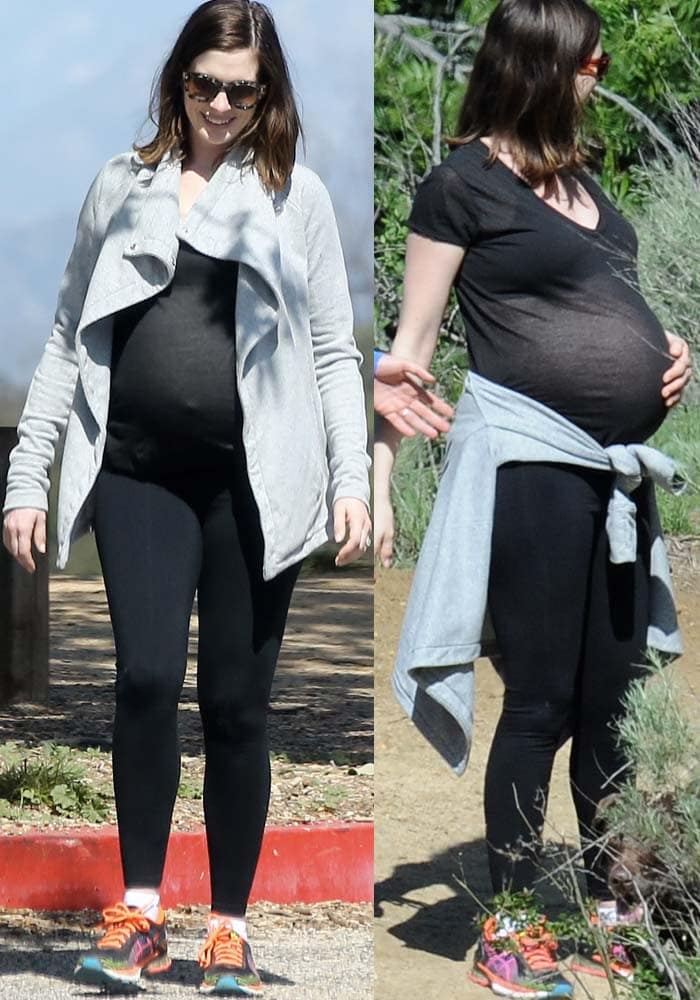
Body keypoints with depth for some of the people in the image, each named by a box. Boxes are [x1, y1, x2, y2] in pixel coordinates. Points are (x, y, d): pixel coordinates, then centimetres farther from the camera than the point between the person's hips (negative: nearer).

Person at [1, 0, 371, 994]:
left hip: (254, 479, -1)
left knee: (236, 703, 3)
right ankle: (140, 914, -4)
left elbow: (334, 352, 5)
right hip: (140, 473, 1)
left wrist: (352, 480, -6)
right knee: (146, 678, -14)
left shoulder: (296, 195, 7)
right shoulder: (123, 185, 11)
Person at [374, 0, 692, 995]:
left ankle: (611, 903, 22)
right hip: (528, 461, -7)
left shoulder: (578, 178, 16)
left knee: (613, 702, 10)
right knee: (542, 702, -3)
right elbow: (413, 340, -5)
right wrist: (377, 485, -10)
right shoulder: (464, 183, -5)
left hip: (617, 467, 7)